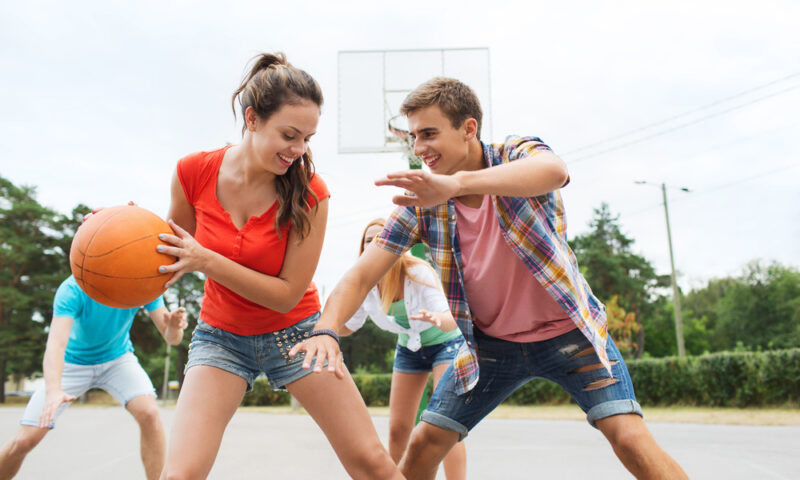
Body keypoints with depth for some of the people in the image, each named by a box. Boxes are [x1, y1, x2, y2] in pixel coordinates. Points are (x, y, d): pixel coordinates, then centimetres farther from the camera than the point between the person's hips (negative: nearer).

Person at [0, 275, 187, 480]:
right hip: (73, 362, -1)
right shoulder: (73, 289, -29)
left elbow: (171, 338, -21)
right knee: (24, 440, -9)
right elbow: (56, 343, -41)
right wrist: (53, 390, -59)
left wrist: (173, 327, -46)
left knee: (149, 413, -27)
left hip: (117, 358, 1)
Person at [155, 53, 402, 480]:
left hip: (294, 332, -1)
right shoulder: (194, 172, -14)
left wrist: (207, 261, -28)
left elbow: (288, 294, -18)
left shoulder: (309, 192, -19)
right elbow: (173, 250, 3)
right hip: (222, 336, 1)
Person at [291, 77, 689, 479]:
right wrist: (326, 329, -33)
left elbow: (554, 171, -43)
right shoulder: (420, 202, -10)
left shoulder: (518, 153, -17)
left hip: (567, 330, -2)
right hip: (491, 343, 3)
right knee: (424, 444, 2)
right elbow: (361, 275, -13)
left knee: (631, 440, -18)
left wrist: (456, 183, -59)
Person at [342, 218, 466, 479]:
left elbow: (451, 321, -37)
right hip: (408, 348, 5)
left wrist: (436, 318, -61)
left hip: (445, 343, -4)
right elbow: (348, 326, -2)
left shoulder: (418, 272, -30)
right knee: (397, 429, 4)